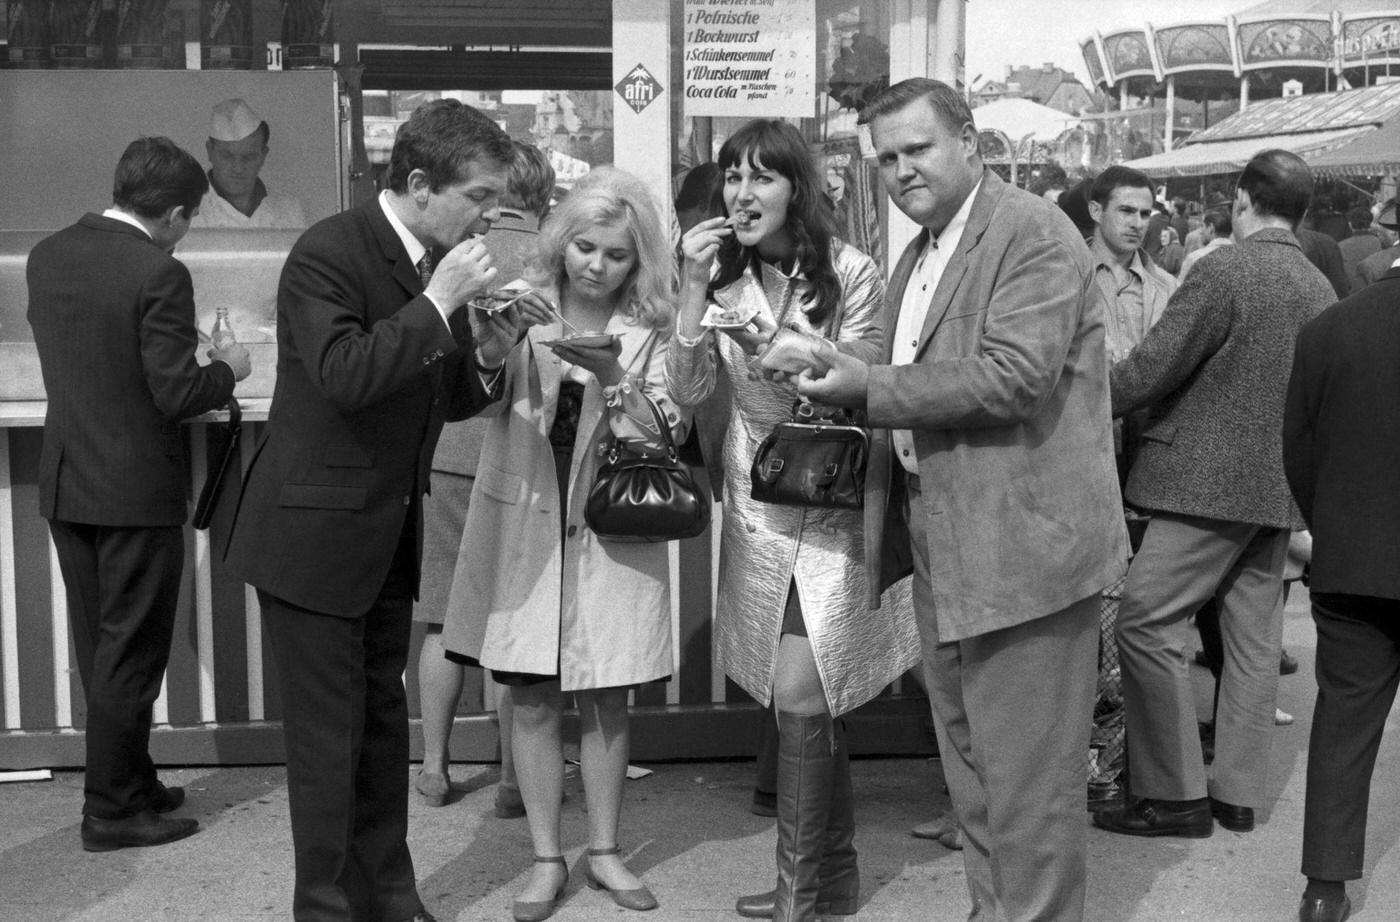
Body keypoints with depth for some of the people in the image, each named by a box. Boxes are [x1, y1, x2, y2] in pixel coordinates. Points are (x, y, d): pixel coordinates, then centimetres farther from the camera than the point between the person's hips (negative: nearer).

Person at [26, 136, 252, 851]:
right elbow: (177, 395, -19)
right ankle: (112, 808, 13)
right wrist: (226, 369, 1)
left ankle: (128, 781, 29)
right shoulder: (159, 275, -19)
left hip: (66, 483, 7)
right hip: (135, 490, -7)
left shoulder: (46, 257, 4)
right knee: (130, 653, 4)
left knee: (99, 649, 16)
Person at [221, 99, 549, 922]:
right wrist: (437, 304, -26)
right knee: (328, 731, 1)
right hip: (315, 535, -8)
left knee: (383, 720, 16)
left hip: (389, 536, 8)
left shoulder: (442, 263, 6)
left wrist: (489, 353, -7)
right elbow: (345, 378, -29)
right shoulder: (328, 253, -17)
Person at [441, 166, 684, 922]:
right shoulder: (523, 308, 0)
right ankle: (546, 858, 17)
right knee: (532, 699, 4)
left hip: (610, 532, 0)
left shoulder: (651, 331, 0)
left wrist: (611, 376, -22)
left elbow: (665, 437, -6)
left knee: (605, 699, 8)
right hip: (524, 526, 0)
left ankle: (604, 850, 23)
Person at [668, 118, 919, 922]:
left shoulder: (850, 275, -9)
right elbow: (689, 392, -5)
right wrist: (696, 290, -15)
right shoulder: (727, 278, 4)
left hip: (829, 506, -4)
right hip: (759, 508, 5)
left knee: (801, 693, -10)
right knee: (813, 701, 13)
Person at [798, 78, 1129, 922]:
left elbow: (1011, 377, -23)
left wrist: (871, 388, -19)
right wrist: (842, 386, 4)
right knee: (970, 764, 19)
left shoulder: (1034, 234, -12)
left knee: (1025, 776, -1)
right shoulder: (919, 257, 17)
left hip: (1022, 543, -9)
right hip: (945, 548, 9)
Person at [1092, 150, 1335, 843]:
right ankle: (1238, 793, 20)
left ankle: (1176, 795, 0)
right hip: (1280, 483, 8)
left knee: (1146, 624, -3)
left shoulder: (1222, 273, -14)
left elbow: (1149, 371, -15)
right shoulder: (1319, 288, 9)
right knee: (1253, 635, 12)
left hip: (1211, 480, -8)